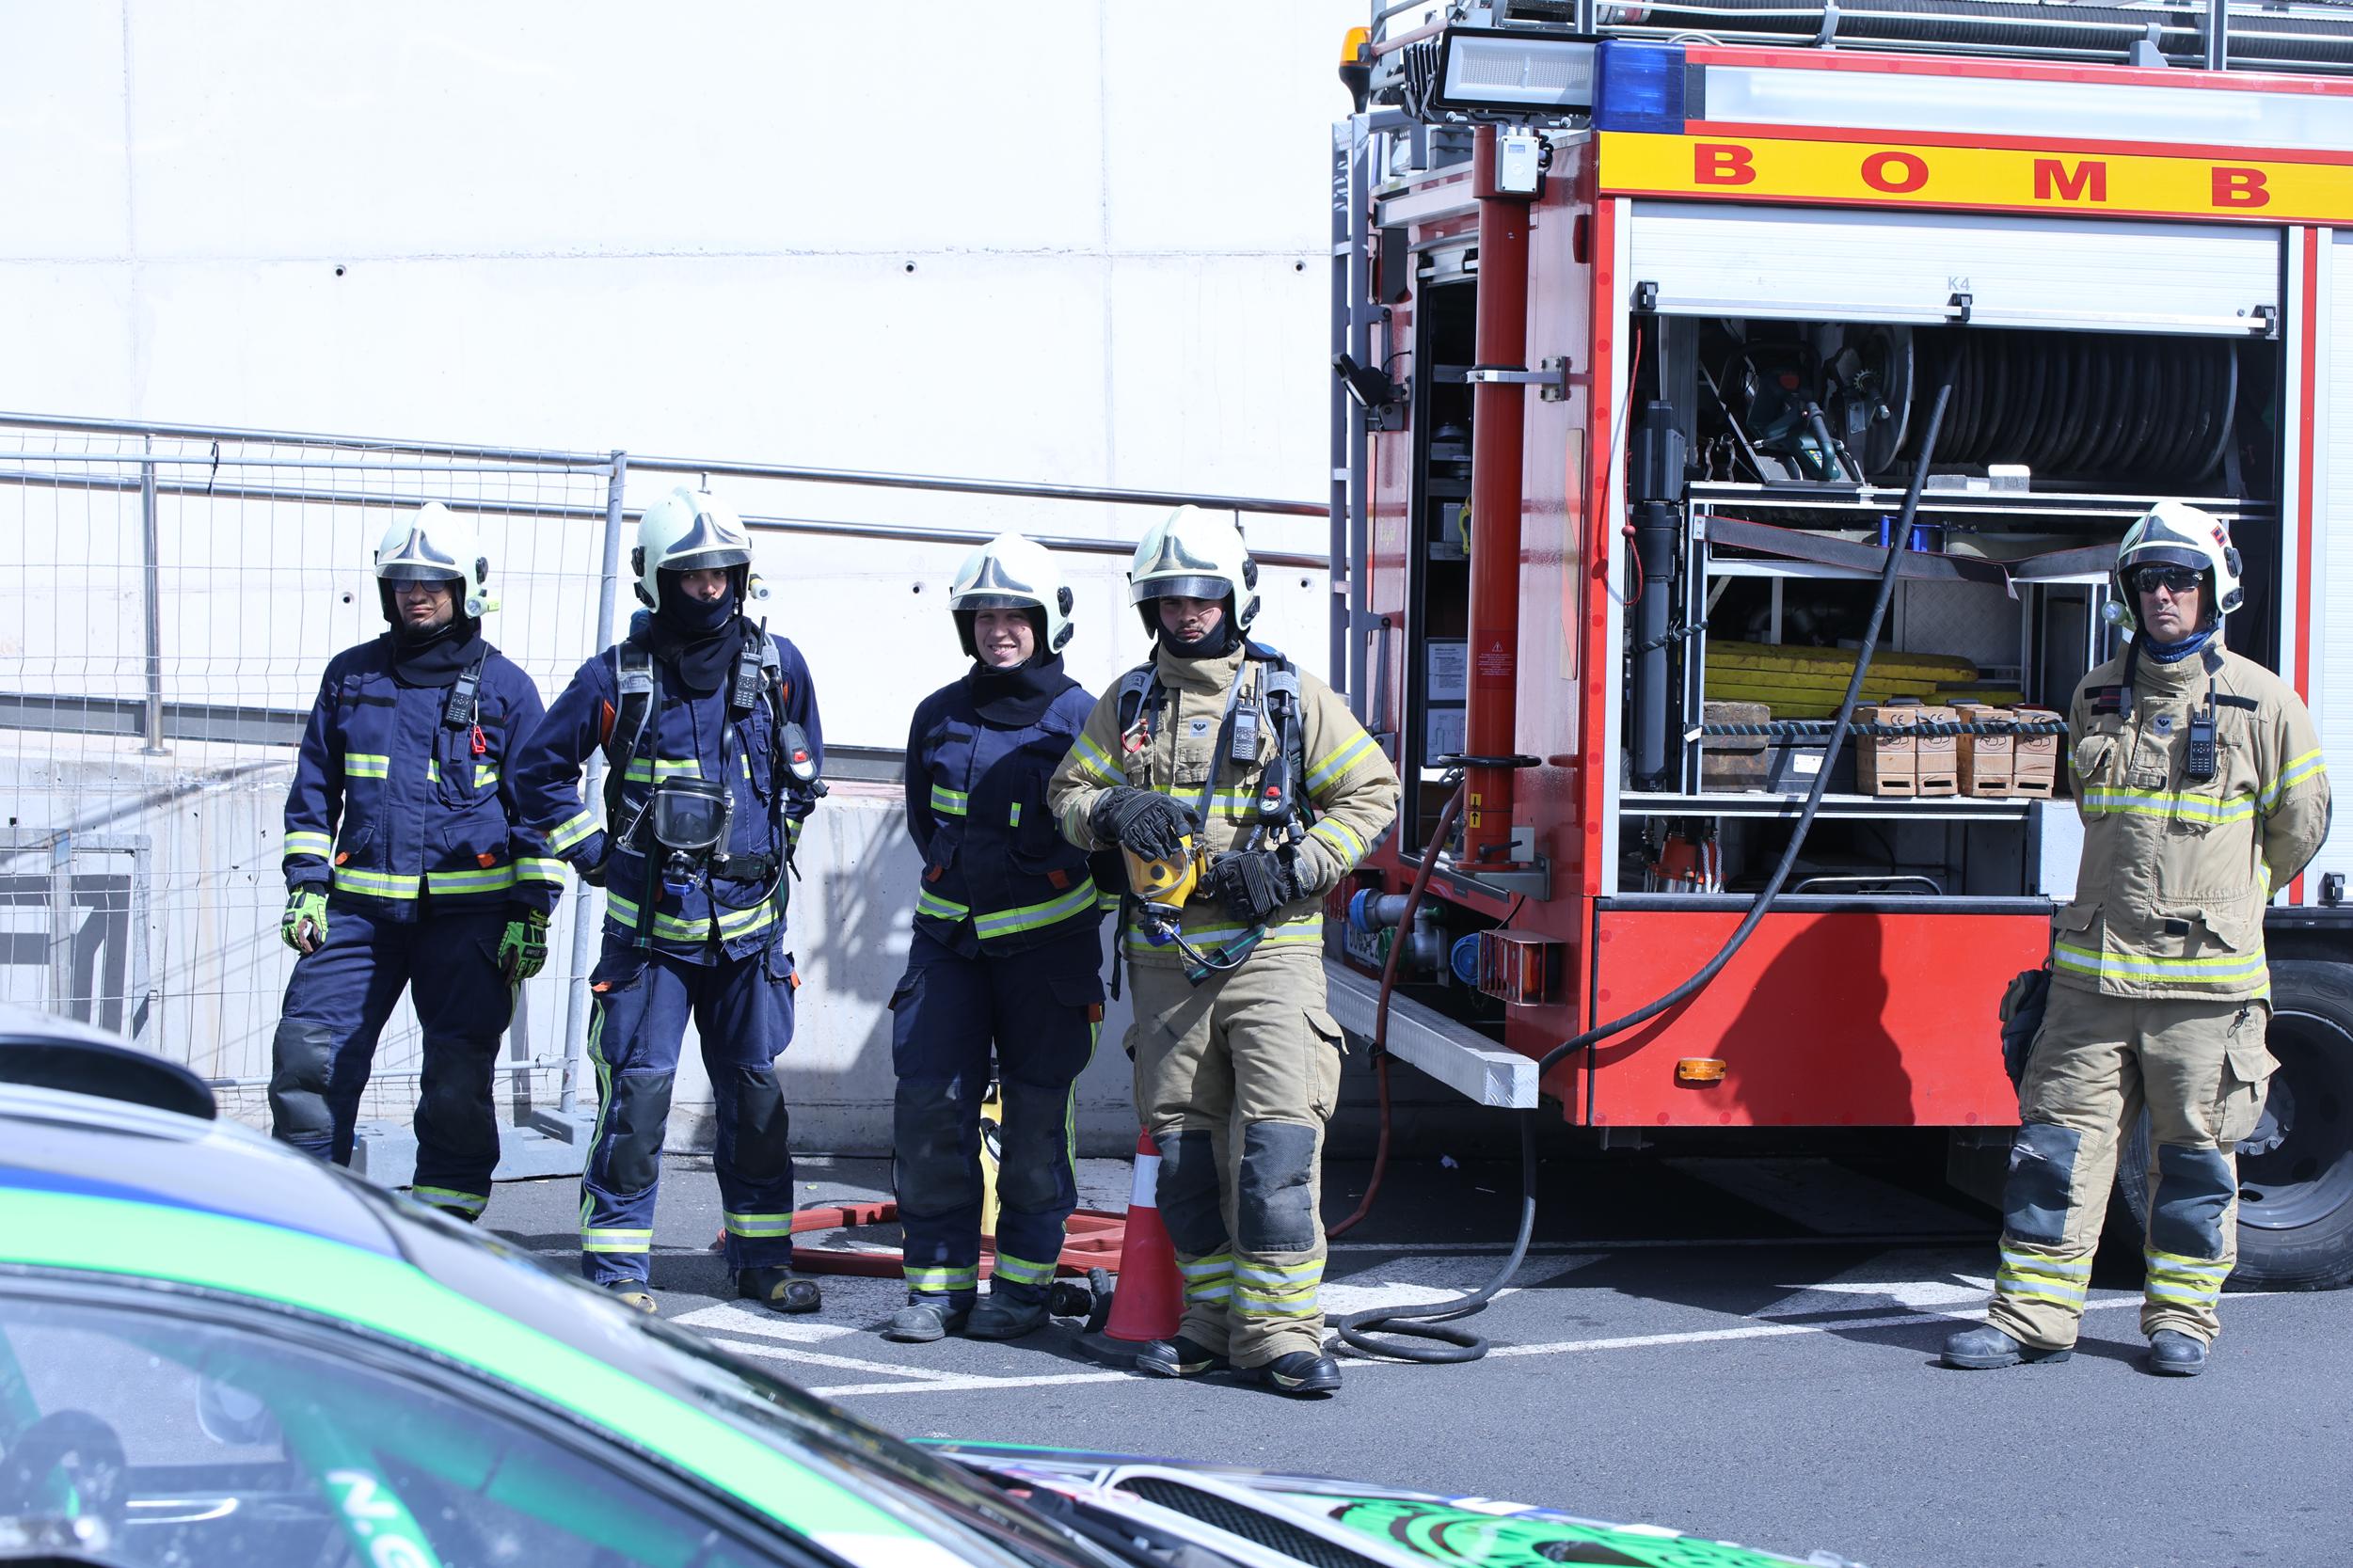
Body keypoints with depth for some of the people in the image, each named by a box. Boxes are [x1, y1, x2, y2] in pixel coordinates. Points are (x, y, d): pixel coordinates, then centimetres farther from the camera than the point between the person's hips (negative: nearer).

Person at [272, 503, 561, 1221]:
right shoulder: (350, 676, 12)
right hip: (361, 904, 3)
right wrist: (306, 885, 8)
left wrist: (530, 911, -2)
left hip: (469, 912, -2)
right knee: (307, 1050, -5)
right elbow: (313, 790, 18)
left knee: (460, 1075, -4)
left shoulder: (505, 688, 4)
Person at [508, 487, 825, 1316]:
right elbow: (539, 770, 9)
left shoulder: (777, 665, 1)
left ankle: (762, 1256, 20)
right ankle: (617, 1265, 2)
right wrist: (593, 850, 4)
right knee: (636, 1091, -6)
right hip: (648, 927, -2)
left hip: (749, 926, 2)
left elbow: (802, 767, 20)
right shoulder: (617, 677, -4)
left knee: (755, 1093, 8)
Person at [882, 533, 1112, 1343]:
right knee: (930, 1108, -4)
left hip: (1046, 944, -3)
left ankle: (1023, 1286, 13)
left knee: (1036, 1118, 3)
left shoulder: (1079, 718, -4)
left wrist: (1055, 900, 3)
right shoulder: (939, 715, 8)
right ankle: (938, 1284, 3)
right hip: (949, 938, 3)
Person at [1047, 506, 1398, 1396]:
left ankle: (1282, 1330, -10)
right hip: (1167, 956, 4)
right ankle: (1217, 1317, 16)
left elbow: (1370, 792, 4)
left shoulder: (1291, 697, 2)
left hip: (1270, 947, -3)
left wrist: (1294, 866, -10)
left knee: (1276, 1139, -12)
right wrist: (1113, 812, -9)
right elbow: (1068, 792, 15)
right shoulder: (1128, 703, 11)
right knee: (1183, 1145, 6)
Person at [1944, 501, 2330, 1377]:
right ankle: (2033, 1318, 5)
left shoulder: (2263, 703, -1)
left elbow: (2298, 827, 11)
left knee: (2196, 1153, 4)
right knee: (2060, 1138, 0)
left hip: (2207, 974, -3)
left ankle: (2182, 1320, 16)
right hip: (2096, 966, 3)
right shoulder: (2099, 697, 10)